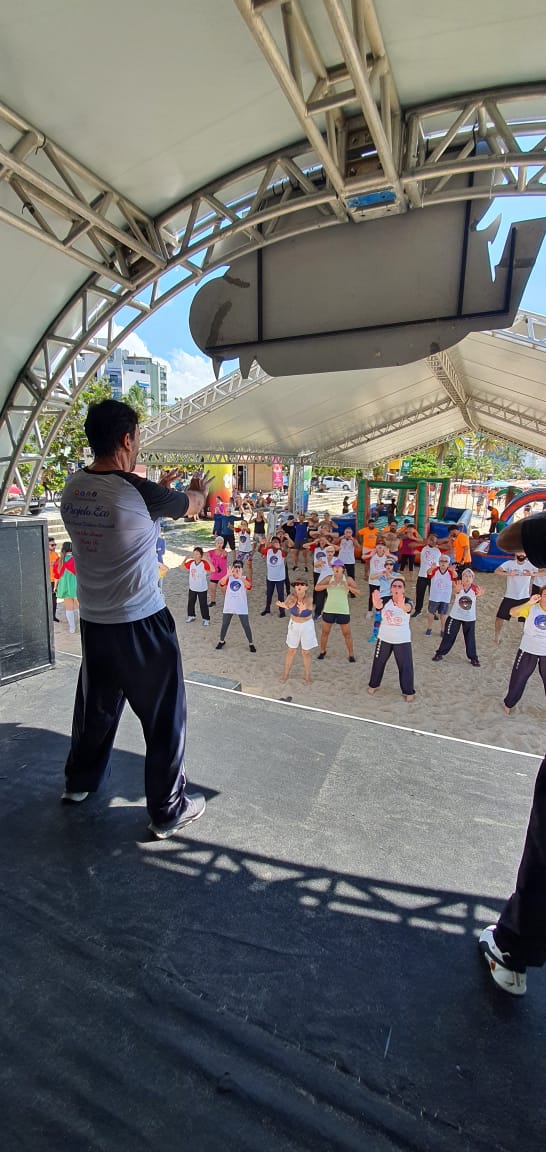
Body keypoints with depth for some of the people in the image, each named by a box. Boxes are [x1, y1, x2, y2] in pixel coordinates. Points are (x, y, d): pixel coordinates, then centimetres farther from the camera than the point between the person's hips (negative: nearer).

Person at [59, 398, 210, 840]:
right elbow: (191, 504, 0)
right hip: (141, 625, -7)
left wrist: (158, 489, 25)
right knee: (164, 717, 9)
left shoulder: (72, 489, 0)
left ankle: (79, 781, 47)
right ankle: (169, 811, 24)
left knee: (96, 705, 26)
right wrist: (199, 488, 22)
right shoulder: (138, 491, -20)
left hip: (93, 622, 7)